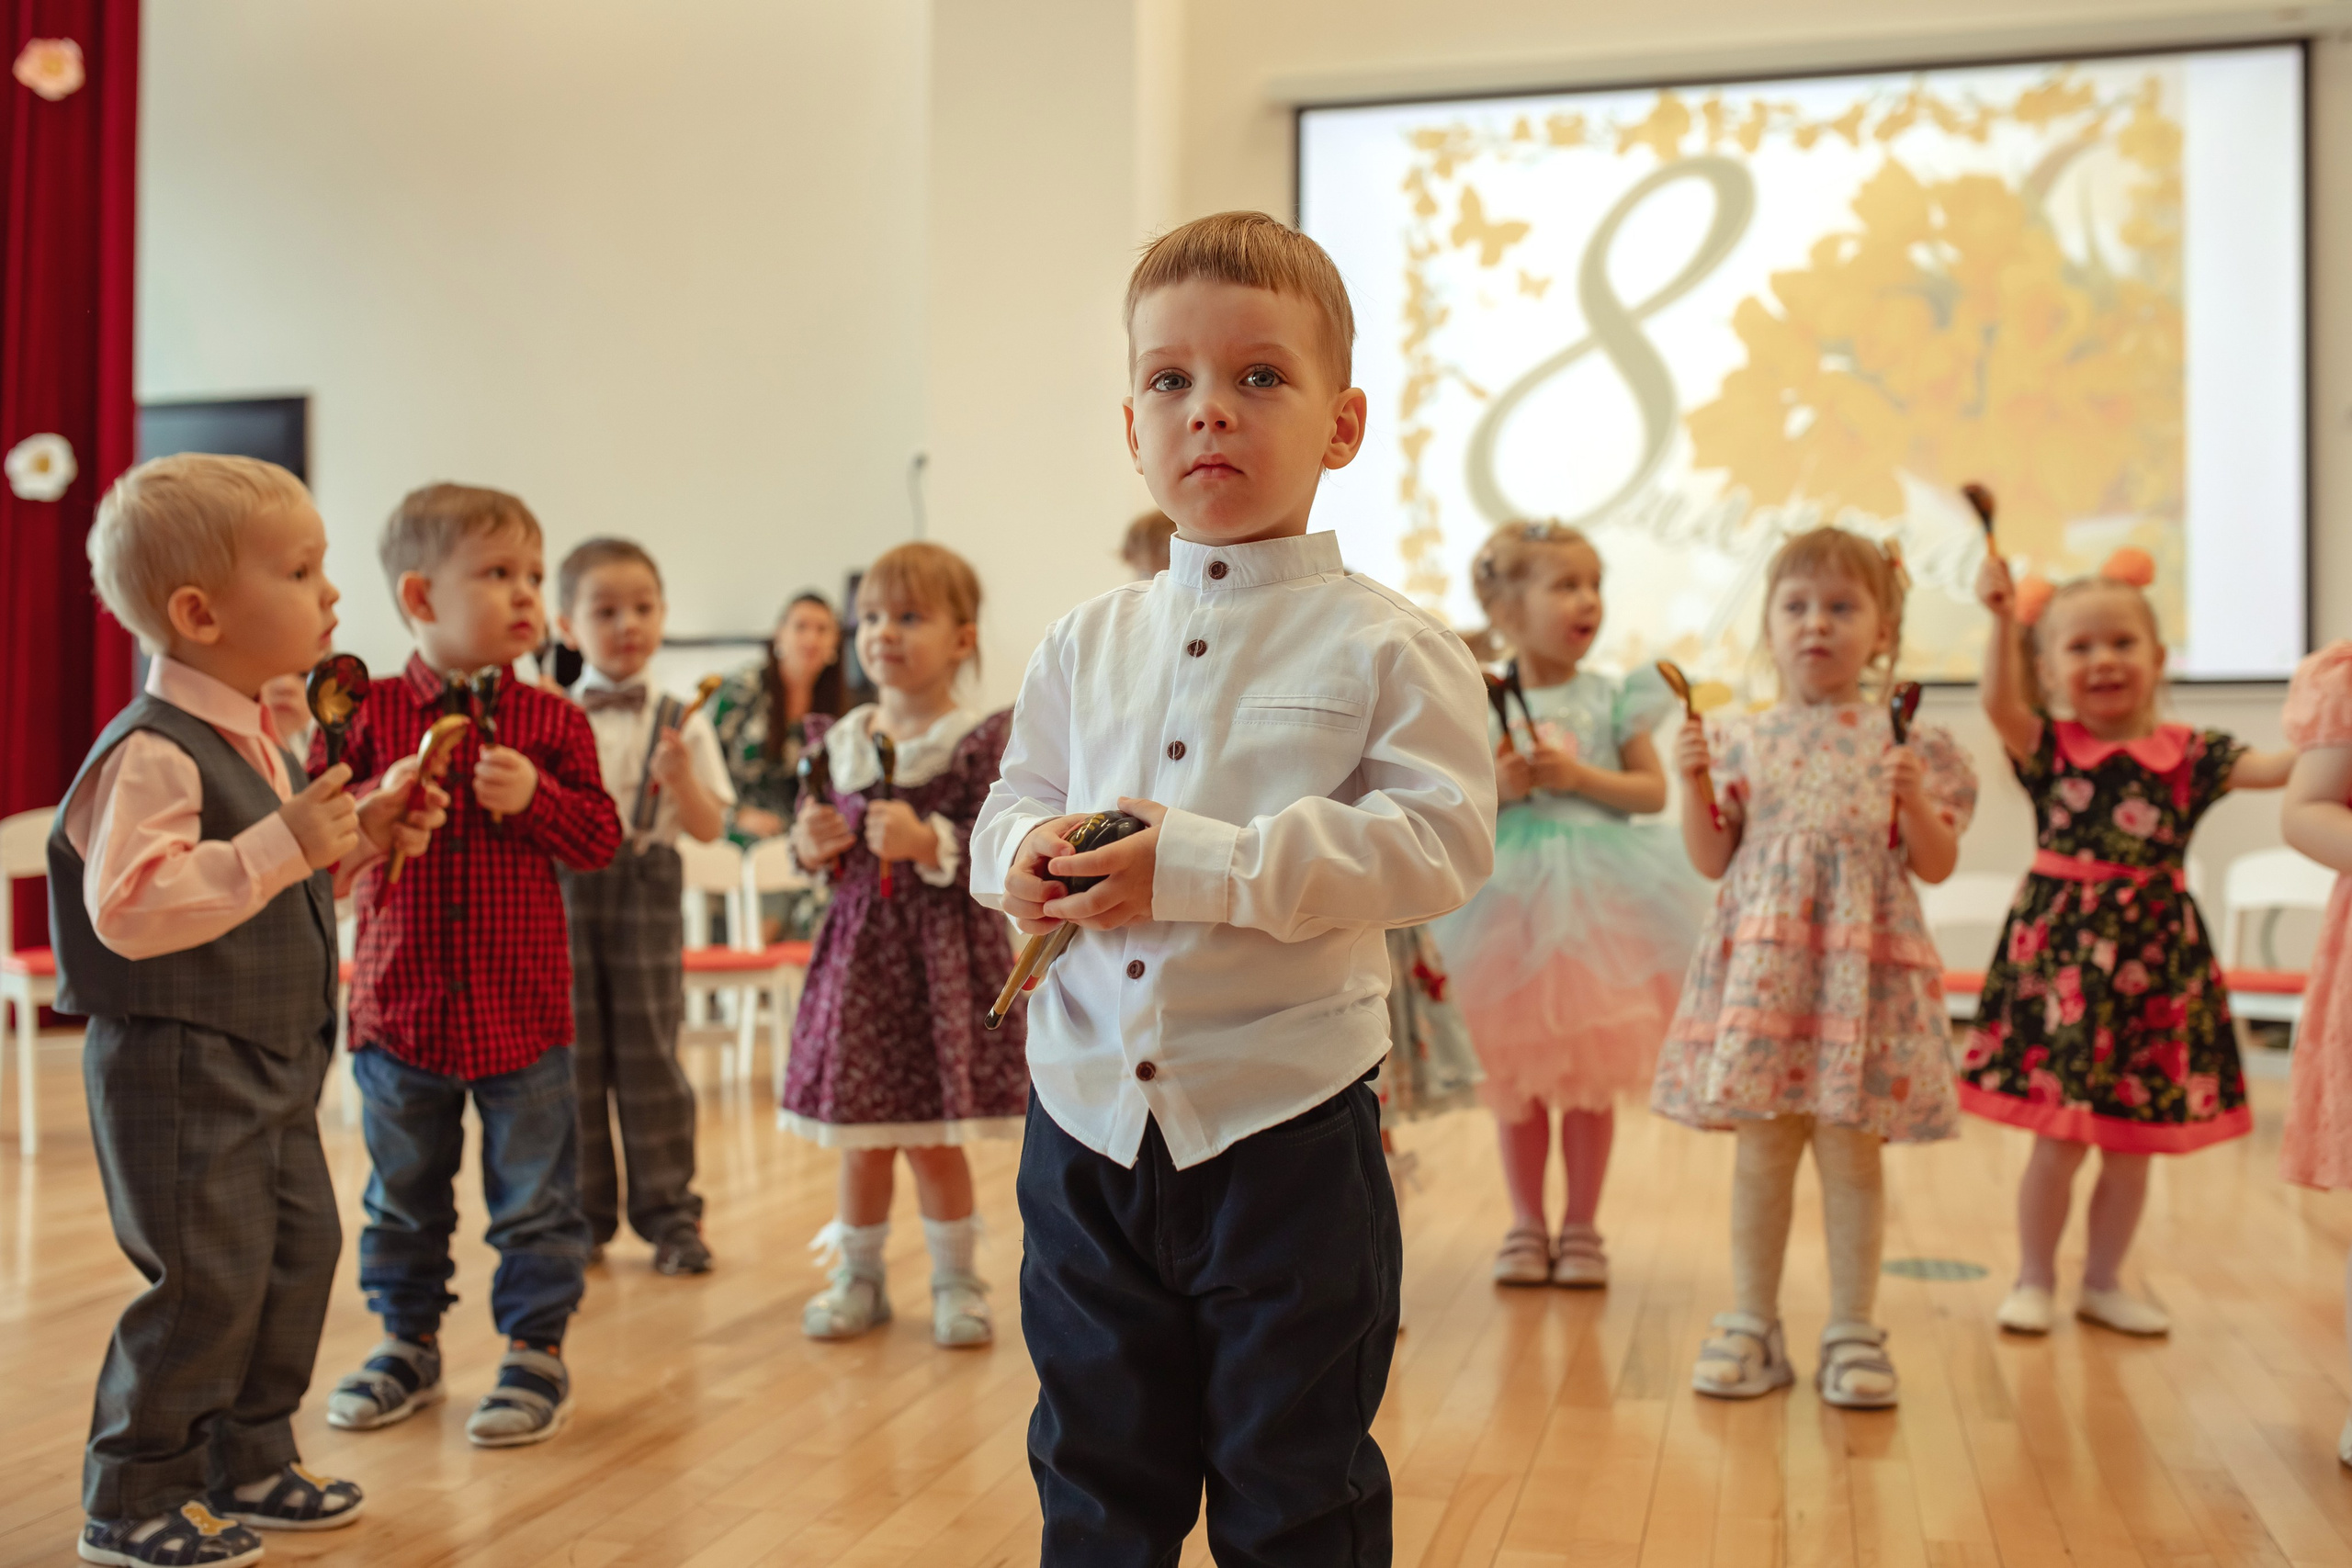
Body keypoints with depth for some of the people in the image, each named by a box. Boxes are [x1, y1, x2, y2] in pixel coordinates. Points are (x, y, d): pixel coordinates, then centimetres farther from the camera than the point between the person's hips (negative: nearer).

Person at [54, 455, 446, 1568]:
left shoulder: (252, 738, 12)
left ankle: (250, 1464, 29)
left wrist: (363, 832, 8)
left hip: (270, 1061, 10)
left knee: (298, 1250, 14)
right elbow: (129, 909, -30)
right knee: (207, 1280, -5)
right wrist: (281, 844, -33)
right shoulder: (153, 753, -21)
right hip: (179, 1067, -10)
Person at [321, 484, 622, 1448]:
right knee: (403, 1194, 15)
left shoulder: (552, 722, -1)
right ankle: (407, 1345, 32)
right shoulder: (370, 714, -2)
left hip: (522, 1009, -1)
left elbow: (601, 836, -2)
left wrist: (532, 797, -18)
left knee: (534, 1196, 6)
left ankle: (537, 1352, 20)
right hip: (400, 1001, 1)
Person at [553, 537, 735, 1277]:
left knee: (649, 1053, 3)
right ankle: (582, 1211, 19)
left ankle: (667, 1210, 13)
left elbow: (710, 828, 0)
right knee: (573, 1052, 6)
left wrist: (683, 779, -18)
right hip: (566, 888, 1)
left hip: (647, 890, -1)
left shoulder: (681, 723, 3)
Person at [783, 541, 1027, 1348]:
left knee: (934, 1139, 3)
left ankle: (956, 1282, 22)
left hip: (946, 954, -4)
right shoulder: (840, 742, 7)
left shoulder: (981, 739, -7)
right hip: (859, 949, 4)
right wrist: (810, 844, -6)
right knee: (862, 1139, 10)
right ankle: (858, 1278, 27)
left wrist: (930, 844, -26)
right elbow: (812, 832, 16)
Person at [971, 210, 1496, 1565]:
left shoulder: (1388, 645, -8)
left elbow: (1440, 842, -17)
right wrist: (1027, 857, -11)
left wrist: (1204, 865, -24)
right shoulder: (1086, 644, 8)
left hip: (1285, 1121, -4)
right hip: (1090, 1116, 5)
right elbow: (1012, 804, 15)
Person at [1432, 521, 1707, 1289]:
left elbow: (1652, 789, 0)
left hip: (1595, 901, 0)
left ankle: (1581, 1228, 18)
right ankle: (1527, 1226, 20)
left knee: (1591, 1078, 5)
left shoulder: (1612, 698, 2)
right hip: (1508, 897, 0)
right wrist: (1495, 785, -17)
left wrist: (1579, 776, -13)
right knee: (1516, 1077, 7)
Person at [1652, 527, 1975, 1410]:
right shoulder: (1741, 740, 6)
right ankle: (1752, 1324, 17)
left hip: (1863, 968, -1)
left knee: (1850, 1149, 3)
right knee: (1761, 1147, 5)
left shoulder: (1907, 746, 4)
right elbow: (1712, 860, 6)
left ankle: (1852, 1331, 15)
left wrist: (1914, 801, -14)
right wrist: (1693, 782, -7)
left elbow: (1937, 866, 3)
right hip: (1762, 963, 1)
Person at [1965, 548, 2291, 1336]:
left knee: (2133, 1144, 10)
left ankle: (2103, 1283, 28)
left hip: (2157, 954, 3)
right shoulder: (2048, 748, -1)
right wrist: (2004, 618, -31)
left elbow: (2273, 766, -6)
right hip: (2062, 950, -2)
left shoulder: (2187, 754, 5)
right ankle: (2035, 1280, 20)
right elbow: (2000, 704, -19)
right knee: (2058, 1139, 0)